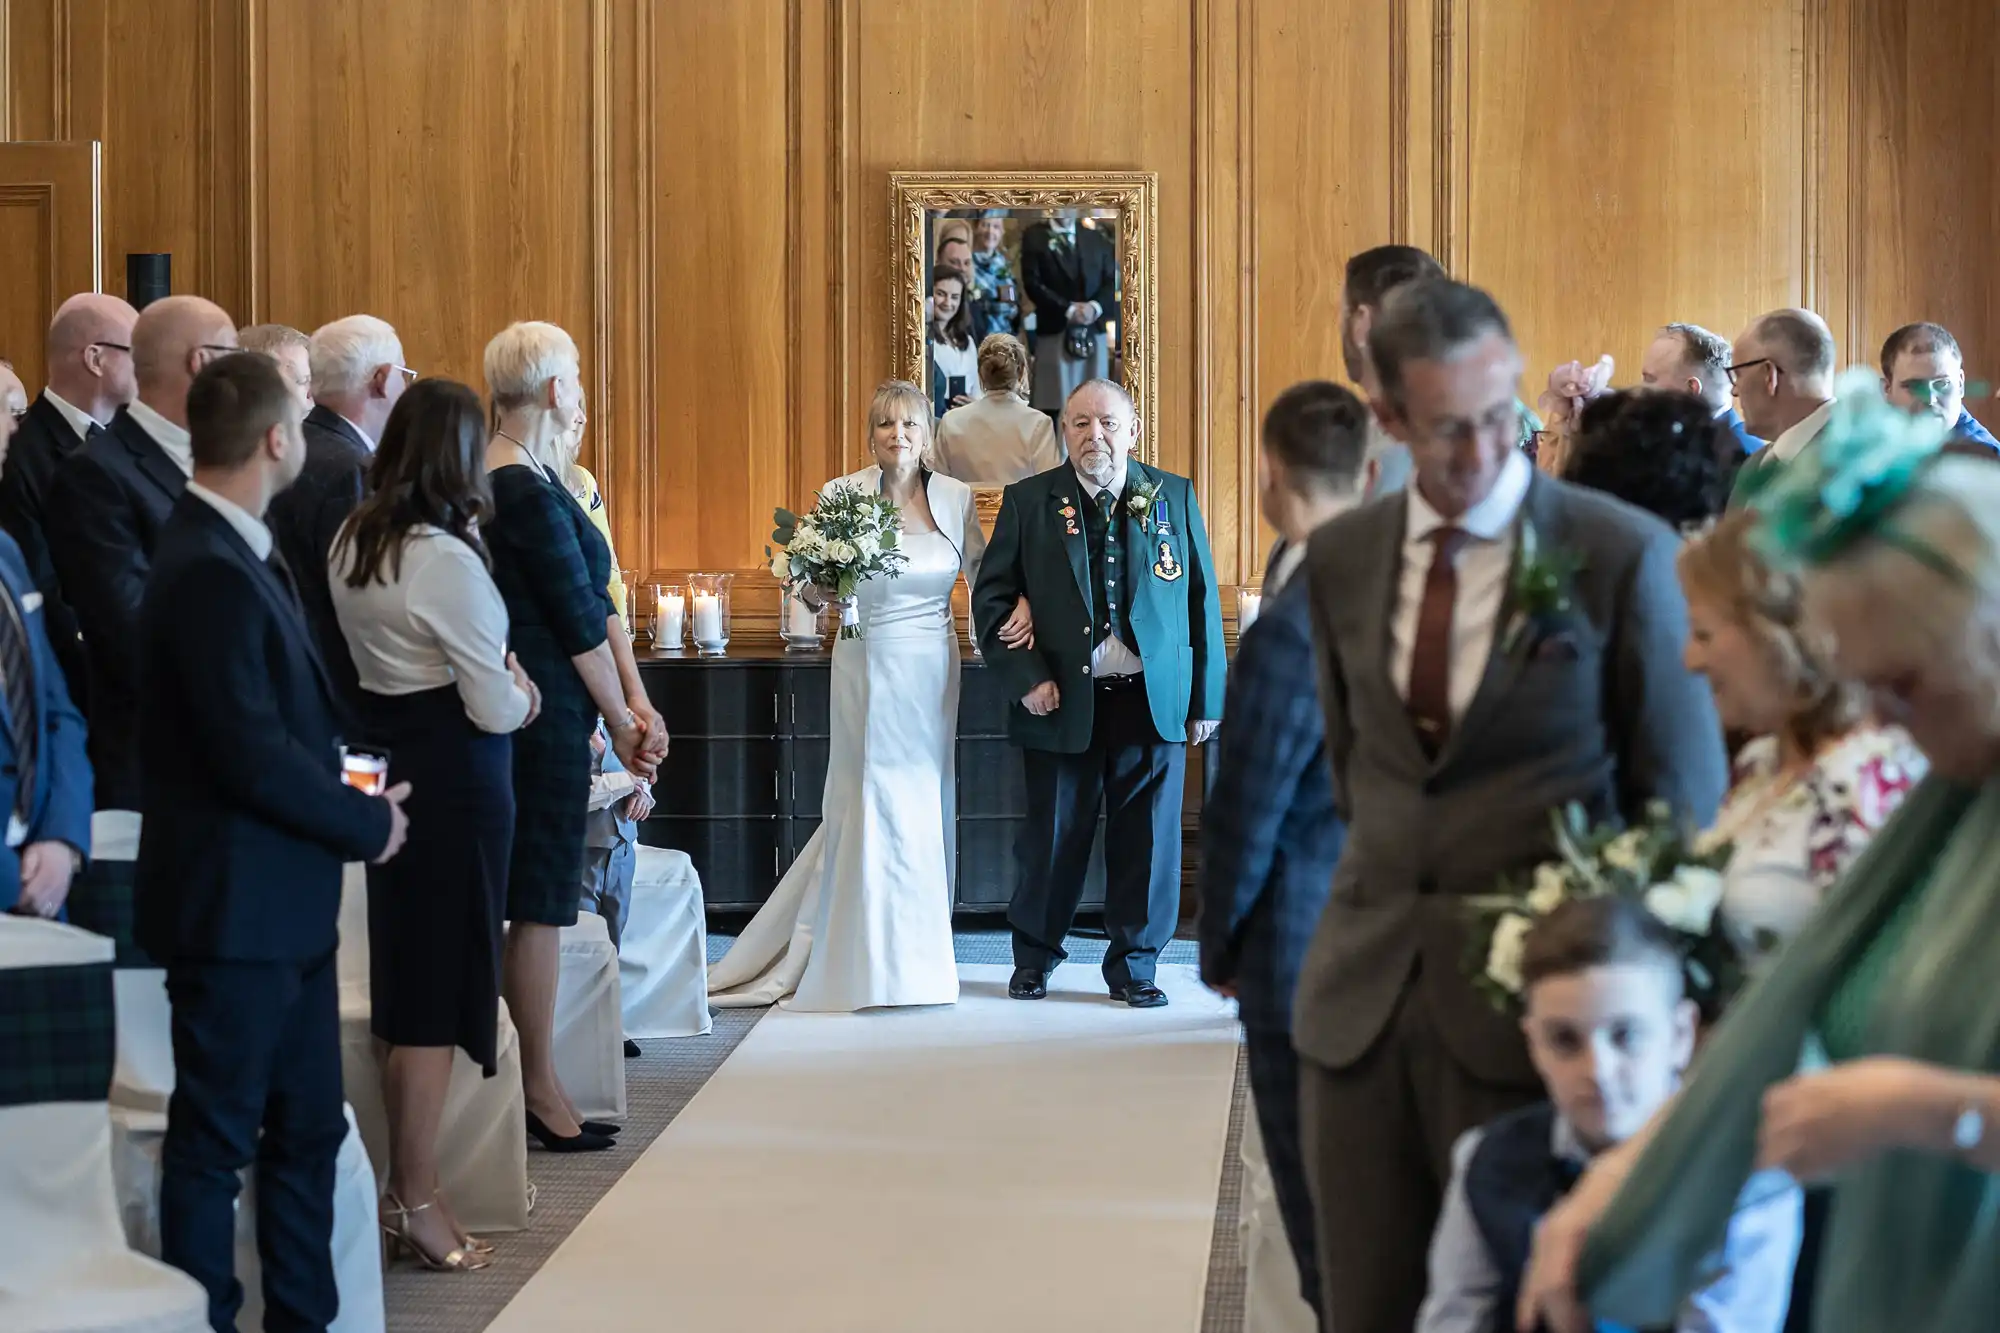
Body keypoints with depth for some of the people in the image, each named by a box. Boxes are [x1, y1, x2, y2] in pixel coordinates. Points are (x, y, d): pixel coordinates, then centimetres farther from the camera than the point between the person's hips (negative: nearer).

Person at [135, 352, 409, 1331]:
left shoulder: (237, 552, 10)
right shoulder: (210, 571, -20)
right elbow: (250, 754, -23)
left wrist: (348, 790, 1)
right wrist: (367, 823, -11)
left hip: (284, 902, 10)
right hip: (234, 907, -10)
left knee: (307, 1131, 15)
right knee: (216, 1137, 2)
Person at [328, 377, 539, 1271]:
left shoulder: (352, 542, 6)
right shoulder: (446, 559, -19)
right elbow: (494, 709, -17)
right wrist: (522, 698, 4)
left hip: (386, 756, 8)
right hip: (455, 775, -8)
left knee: (407, 976, 15)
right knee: (441, 987, 0)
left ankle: (402, 1181, 22)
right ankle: (417, 1200, 6)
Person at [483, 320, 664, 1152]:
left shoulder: (506, 480, 13)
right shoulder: (531, 494, -18)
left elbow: (596, 597, 9)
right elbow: (580, 621, -15)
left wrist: (636, 701, 4)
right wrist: (624, 723, -4)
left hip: (523, 711, 10)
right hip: (545, 714, -10)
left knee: (532, 901, 12)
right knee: (539, 905, -2)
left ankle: (533, 1084, 18)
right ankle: (541, 1095, 5)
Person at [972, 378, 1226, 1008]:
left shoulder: (1174, 497, 4)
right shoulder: (1028, 501, 1)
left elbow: (1202, 600, 6)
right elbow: (991, 597, 2)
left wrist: (1207, 698, 3)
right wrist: (1026, 678, -9)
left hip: (1154, 701, 1)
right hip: (1063, 699, -1)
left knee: (1146, 838, 4)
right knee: (1054, 837, 7)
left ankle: (1133, 966, 19)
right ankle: (1034, 957, 26)